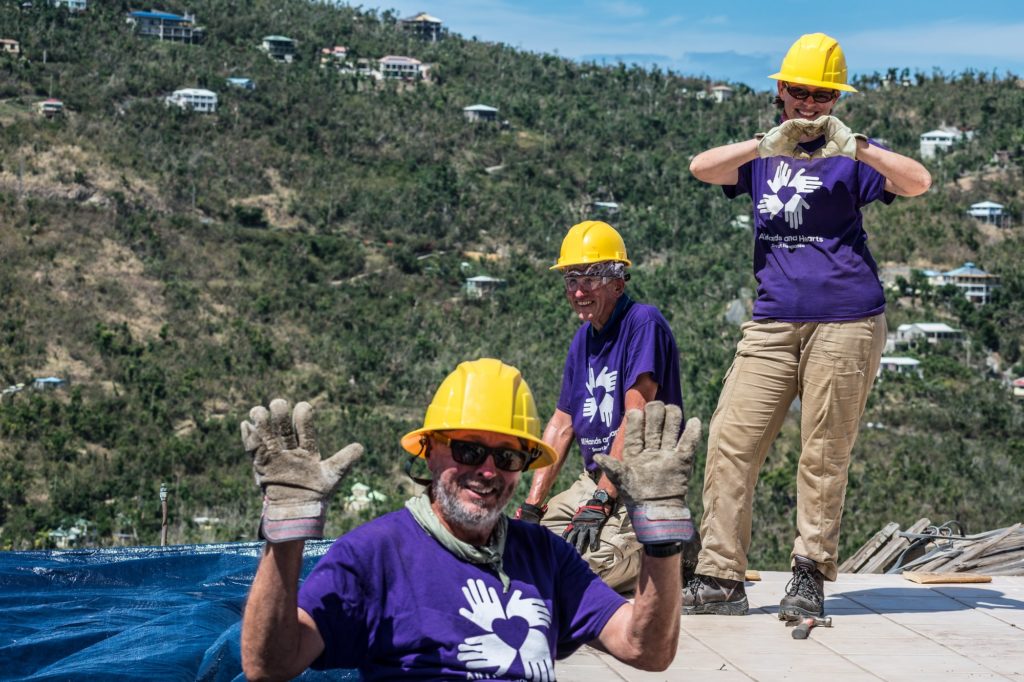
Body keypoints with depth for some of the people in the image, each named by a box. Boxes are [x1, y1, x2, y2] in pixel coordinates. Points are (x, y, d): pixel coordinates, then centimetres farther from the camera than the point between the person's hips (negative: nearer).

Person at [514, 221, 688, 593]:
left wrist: (600, 502, -21)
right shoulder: (583, 338, 14)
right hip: (593, 481, 9)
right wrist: (531, 506, 8)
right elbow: (561, 424, 15)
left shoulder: (644, 323, -12)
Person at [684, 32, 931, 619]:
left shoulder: (852, 154, 9)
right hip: (774, 322, 3)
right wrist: (767, 145, -15)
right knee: (731, 442, -5)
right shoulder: (762, 152, 18)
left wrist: (851, 145, -20)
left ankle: (810, 577, 8)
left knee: (825, 456, -3)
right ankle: (720, 580, -1)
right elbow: (701, 168, -1)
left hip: (846, 322, -3)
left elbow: (918, 182, -8)